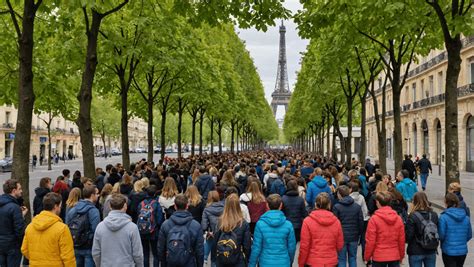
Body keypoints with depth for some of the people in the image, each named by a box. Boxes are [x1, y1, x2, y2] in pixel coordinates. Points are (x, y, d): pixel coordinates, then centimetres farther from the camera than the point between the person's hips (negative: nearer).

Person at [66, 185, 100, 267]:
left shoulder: (72, 210, 4)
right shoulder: (93, 211, -15)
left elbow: (67, 227, 6)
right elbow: (96, 231, -20)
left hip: (75, 249, 6)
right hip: (89, 248, -6)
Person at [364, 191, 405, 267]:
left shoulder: (374, 219, -12)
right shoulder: (398, 218, 1)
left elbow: (370, 241, -11)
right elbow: (401, 240, 5)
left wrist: (367, 256, 1)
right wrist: (401, 256, 18)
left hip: (379, 257, -4)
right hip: (395, 256, 4)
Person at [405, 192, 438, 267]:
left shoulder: (413, 217, -18)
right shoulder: (434, 215, -1)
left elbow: (408, 236, -16)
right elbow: (438, 233, 6)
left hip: (416, 253, -4)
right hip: (431, 252, 5)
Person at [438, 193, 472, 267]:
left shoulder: (443, 217, -17)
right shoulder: (466, 217, -1)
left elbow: (441, 235, -15)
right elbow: (469, 235, 6)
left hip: (449, 252, -5)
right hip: (463, 251, 5)